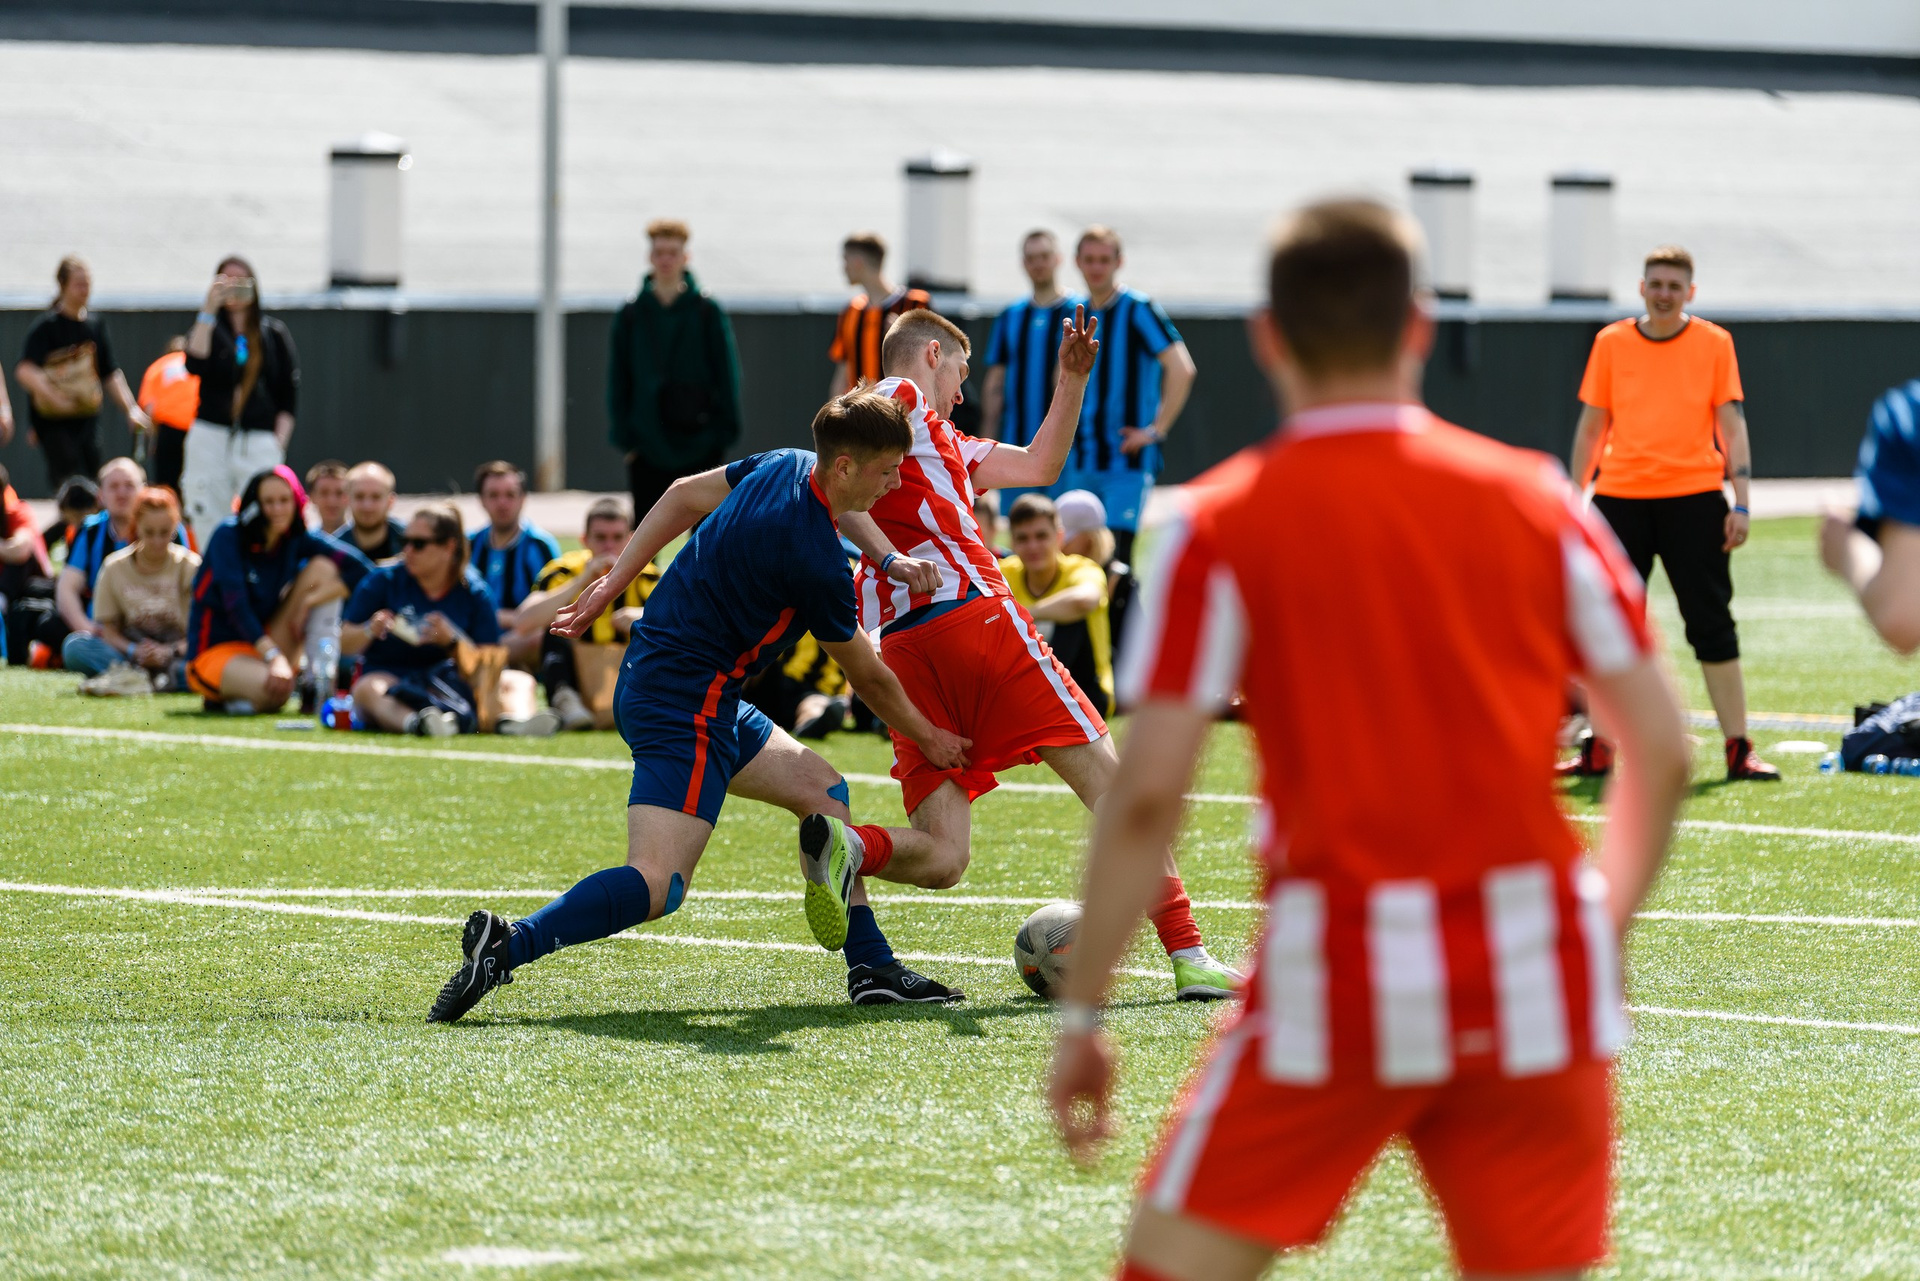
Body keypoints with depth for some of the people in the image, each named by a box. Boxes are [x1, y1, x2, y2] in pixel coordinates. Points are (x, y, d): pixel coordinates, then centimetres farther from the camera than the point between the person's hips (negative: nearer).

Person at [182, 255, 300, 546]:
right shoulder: (207, 328, 9)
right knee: (209, 527, -2)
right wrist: (208, 311, -12)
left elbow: (289, 394, 10)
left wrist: (279, 441, 0)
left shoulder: (274, 333, 9)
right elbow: (195, 365, -12)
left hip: (259, 443, -1)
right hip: (210, 437, 1)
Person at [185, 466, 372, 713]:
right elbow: (235, 605, -23)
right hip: (215, 653, -5)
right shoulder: (228, 536, -12)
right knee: (274, 692, -39)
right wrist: (273, 656, -34)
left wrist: (310, 602, -20)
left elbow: (363, 570, -9)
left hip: (267, 644, 5)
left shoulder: (298, 540, 0)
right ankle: (225, 696, -4)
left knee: (322, 567, -8)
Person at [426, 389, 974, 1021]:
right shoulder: (817, 561, -19)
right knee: (657, 884, -21)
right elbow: (866, 674, -5)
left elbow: (684, 496, 17)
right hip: (683, 702, -11)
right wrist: (927, 737, 12)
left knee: (823, 791, 18)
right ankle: (506, 946, -30)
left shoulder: (786, 466, 4)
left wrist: (614, 581, 22)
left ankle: (873, 969, 20)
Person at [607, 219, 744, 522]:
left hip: (700, 448, -2)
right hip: (647, 451, 2)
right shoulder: (631, 315, 5)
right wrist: (623, 437, 0)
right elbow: (617, 381, 7)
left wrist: (725, 432, -5)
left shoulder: (708, 312, 0)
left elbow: (728, 375, 2)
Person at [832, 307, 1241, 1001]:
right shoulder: (899, 398, 6)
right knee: (1109, 781, 0)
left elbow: (1039, 467, 33)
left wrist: (1071, 381, 25)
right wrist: (890, 560, -18)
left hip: (902, 650, 8)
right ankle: (1187, 955, -5)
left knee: (940, 858, -2)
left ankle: (844, 847, -32)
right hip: (971, 608, -8)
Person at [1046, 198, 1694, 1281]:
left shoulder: (1223, 524, -2)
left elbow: (1149, 793, -7)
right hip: (1535, 978, 3)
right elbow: (1663, 752, 7)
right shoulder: (1536, 501, 5)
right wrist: (1606, 933, 21)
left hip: (1334, 987, -3)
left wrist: (1084, 1011, 0)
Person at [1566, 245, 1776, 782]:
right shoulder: (1611, 343, 7)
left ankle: (1738, 749, 5)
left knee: (1712, 625, 0)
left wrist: (1741, 503, -4)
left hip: (1693, 498, -1)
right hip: (1620, 496, 1)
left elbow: (1732, 426, 3)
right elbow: (1591, 426, 11)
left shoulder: (1714, 343, 4)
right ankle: (1598, 751, 10)